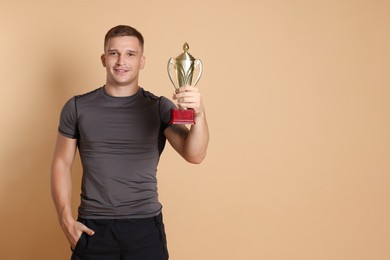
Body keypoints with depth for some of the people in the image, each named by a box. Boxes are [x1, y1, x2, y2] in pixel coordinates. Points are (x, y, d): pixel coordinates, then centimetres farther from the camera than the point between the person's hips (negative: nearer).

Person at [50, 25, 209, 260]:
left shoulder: (160, 108, -2)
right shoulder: (77, 107, 2)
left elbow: (194, 155, -13)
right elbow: (62, 163, 7)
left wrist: (199, 115, -33)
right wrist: (66, 220, -3)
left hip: (145, 226, 0)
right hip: (93, 227, 1)